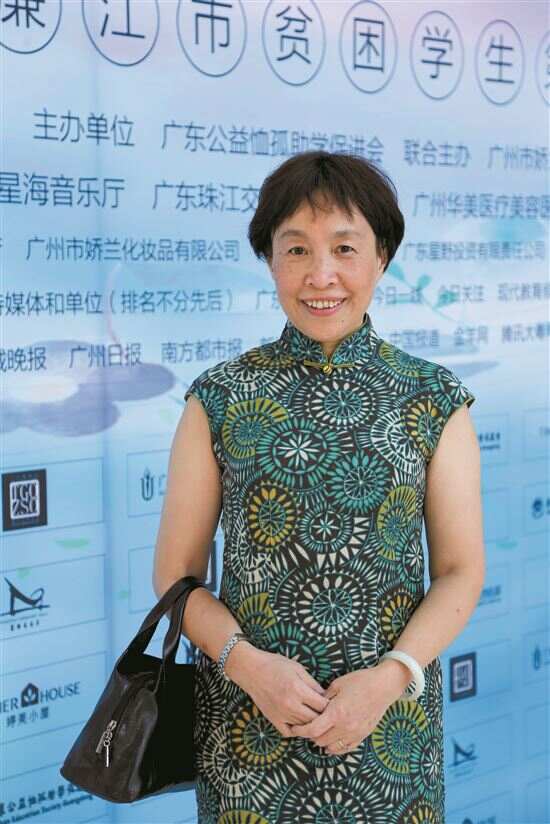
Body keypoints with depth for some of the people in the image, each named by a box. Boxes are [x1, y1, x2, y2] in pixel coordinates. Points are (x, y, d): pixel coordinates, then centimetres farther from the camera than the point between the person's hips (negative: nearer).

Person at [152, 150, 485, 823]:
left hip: (390, 723, 1)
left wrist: (390, 677, -15)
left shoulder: (435, 400, -2)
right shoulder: (220, 397, -2)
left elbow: (461, 571, -1)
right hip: (247, 719, 0)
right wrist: (248, 663, -16)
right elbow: (176, 572, -1)